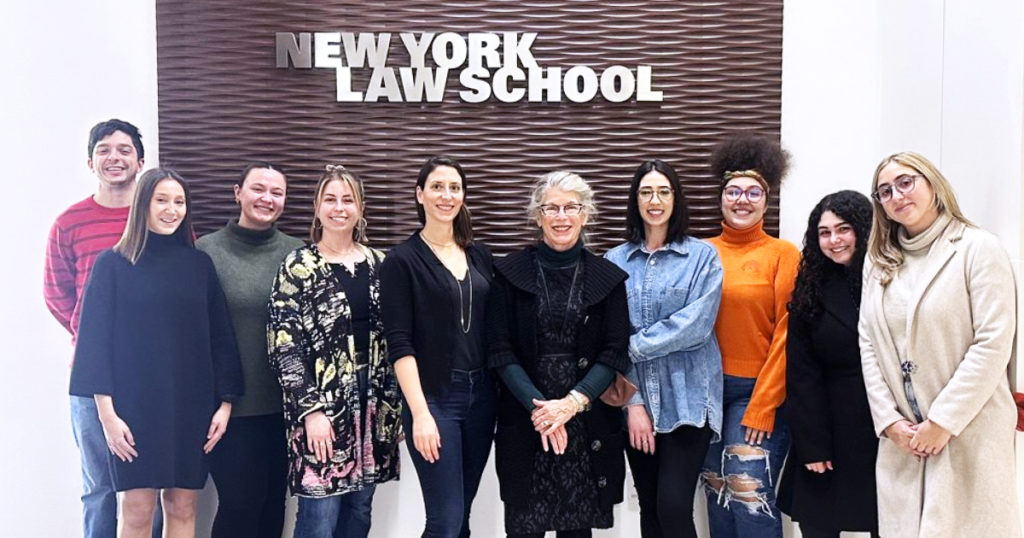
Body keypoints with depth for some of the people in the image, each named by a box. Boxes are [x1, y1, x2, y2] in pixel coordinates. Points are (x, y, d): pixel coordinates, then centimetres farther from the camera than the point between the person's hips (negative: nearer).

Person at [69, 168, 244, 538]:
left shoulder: (200, 265, 6)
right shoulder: (113, 264, -1)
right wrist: (107, 413, -8)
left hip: (190, 406, 2)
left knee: (182, 507, 7)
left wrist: (225, 402, 2)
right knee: (138, 508, 1)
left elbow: (220, 337, 7)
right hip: (135, 406, -2)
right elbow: (96, 339, -3)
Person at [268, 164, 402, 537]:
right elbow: (283, 347, -9)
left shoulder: (378, 264, 8)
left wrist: (395, 405, 8)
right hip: (322, 403, -4)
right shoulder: (298, 266, -4)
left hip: (374, 402, 4)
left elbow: (392, 338, 11)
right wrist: (310, 409, -16)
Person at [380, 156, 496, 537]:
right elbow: (399, 344, -10)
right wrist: (420, 412, -17)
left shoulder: (480, 255, 10)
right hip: (433, 398, -5)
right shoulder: (402, 260, -5)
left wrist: (503, 391, 3)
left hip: (481, 395, 5)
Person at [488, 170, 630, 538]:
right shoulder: (510, 273, 2)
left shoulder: (607, 277, 4)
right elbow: (500, 351, -2)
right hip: (525, 420, -1)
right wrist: (536, 406, -14)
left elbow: (615, 353, -1)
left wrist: (572, 403, -14)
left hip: (588, 421, 1)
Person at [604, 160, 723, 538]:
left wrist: (632, 346, -11)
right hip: (637, 401, 3)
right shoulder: (615, 261, 6)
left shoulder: (703, 256, 0)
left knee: (673, 507, -11)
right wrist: (633, 402, -6)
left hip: (688, 401, -3)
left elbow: (695, 325, -12)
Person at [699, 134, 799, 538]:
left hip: (759, 391, -4)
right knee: (717, 495, 11)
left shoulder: (783, 254, -4)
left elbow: (787, 334, -7)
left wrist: (763, 406, -10)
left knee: (751, 497, -8)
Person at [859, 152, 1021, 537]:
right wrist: (889, 421, -5)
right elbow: (868, 346, 6)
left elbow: (993, 344, -12)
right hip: (902, 439, 4)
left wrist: (943, 422, -14)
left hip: (969, 435, -4)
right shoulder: (880, 264, 12)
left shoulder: (979, 249, -5)